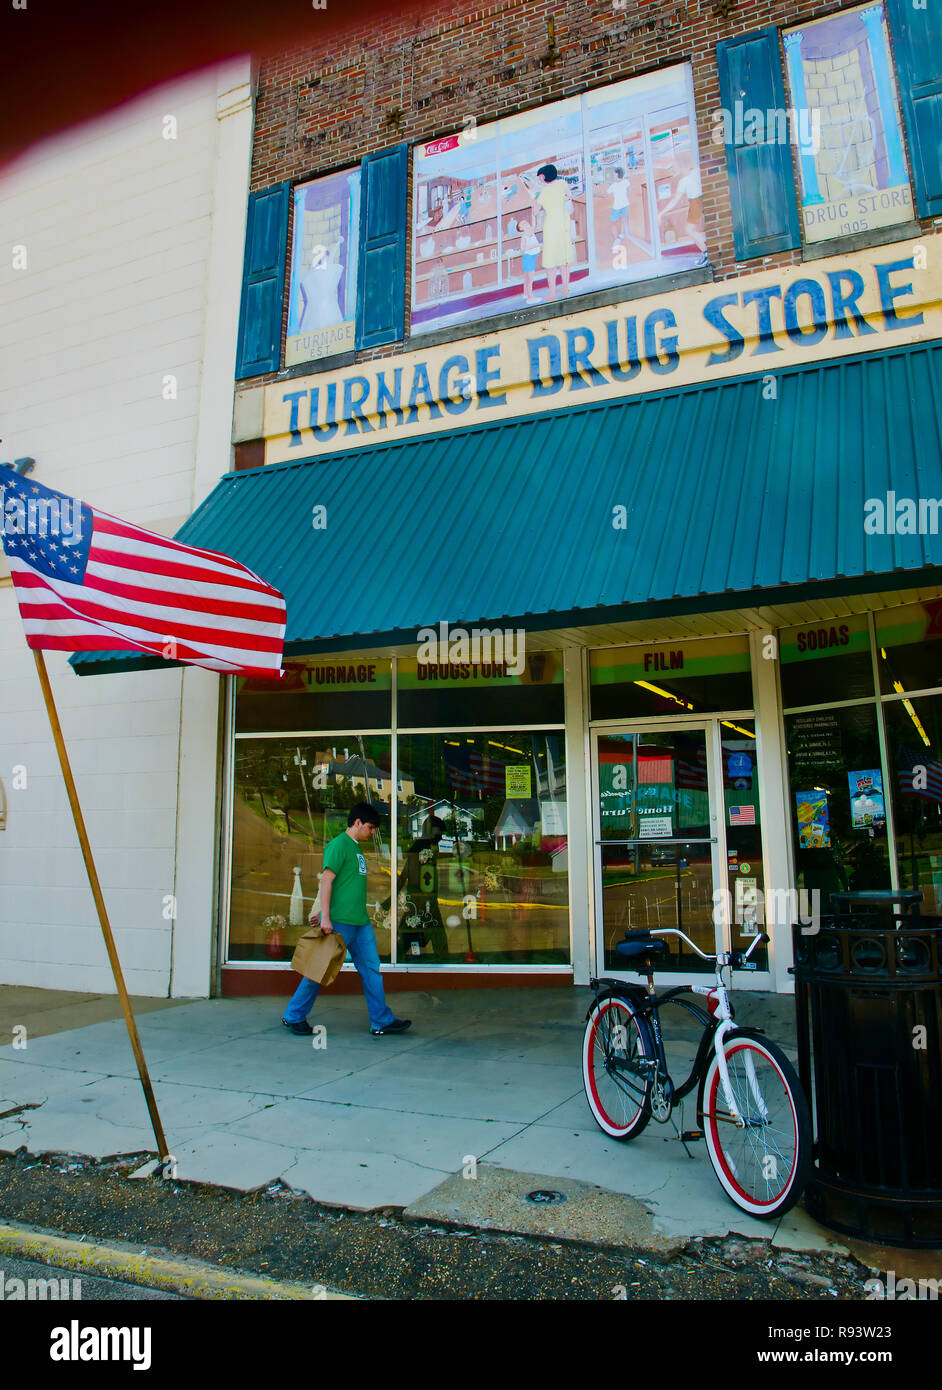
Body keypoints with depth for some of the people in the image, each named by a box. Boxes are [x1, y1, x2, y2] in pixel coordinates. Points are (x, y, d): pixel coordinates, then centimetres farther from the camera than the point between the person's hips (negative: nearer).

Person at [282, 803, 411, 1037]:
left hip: (360, 922, 9)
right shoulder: (338, 844, -10)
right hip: (339, 921, -9)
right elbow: (326, 880, -16)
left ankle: (381, 1021, 12)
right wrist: (325, 917, -21)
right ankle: (293, 1017, 15)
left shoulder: (357, 848, 18)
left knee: (371, 968, 7)